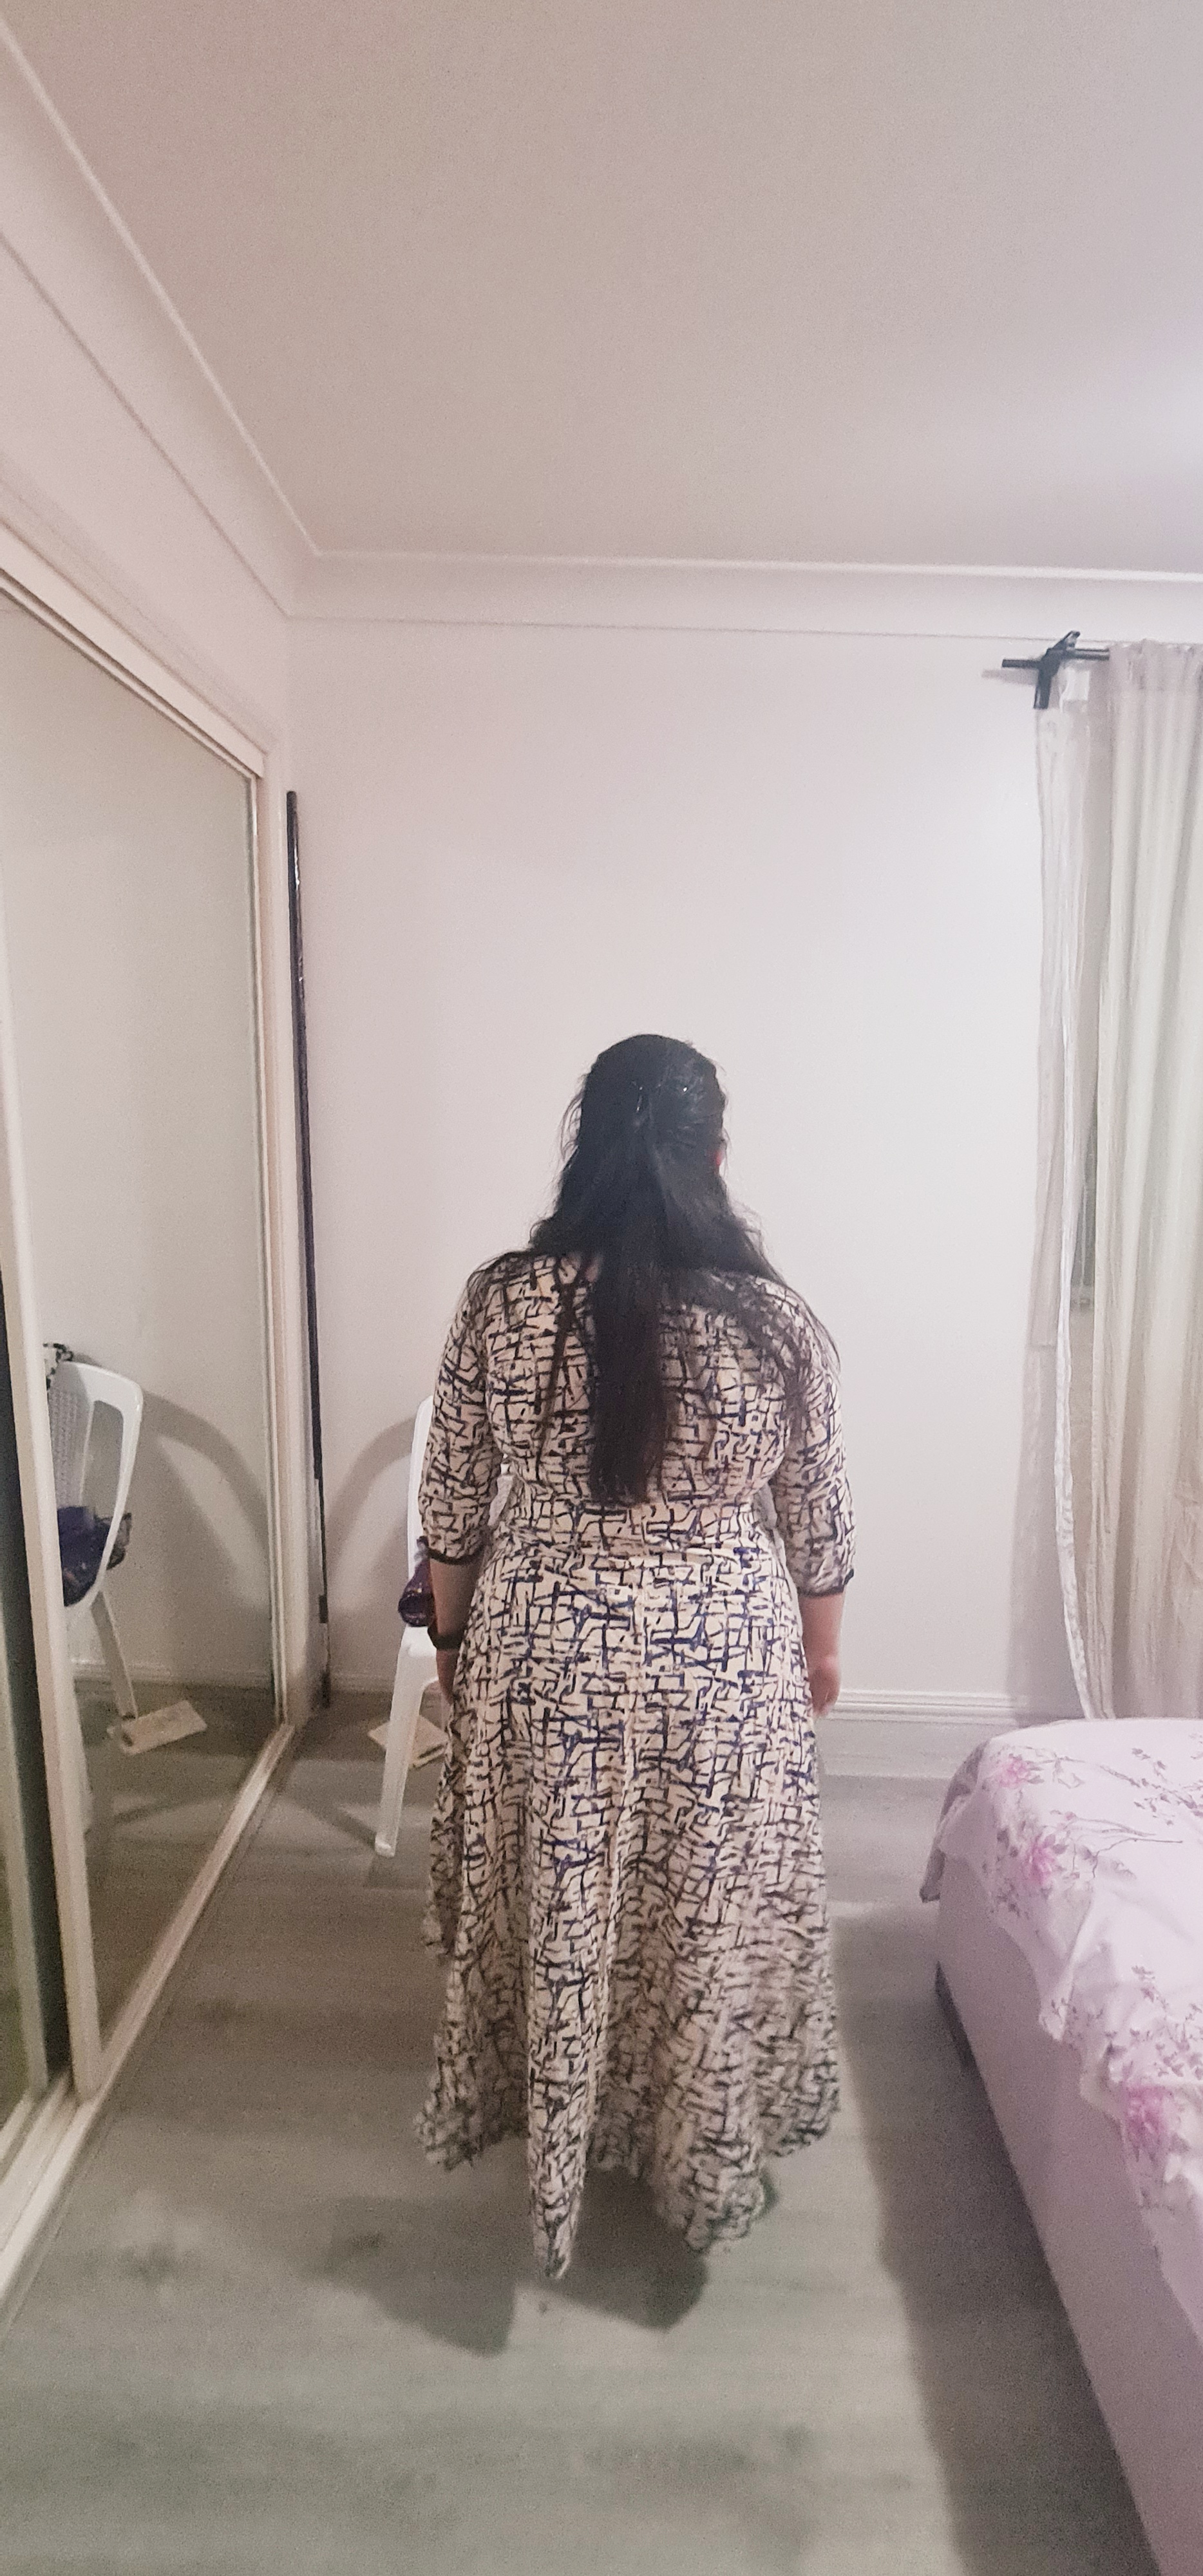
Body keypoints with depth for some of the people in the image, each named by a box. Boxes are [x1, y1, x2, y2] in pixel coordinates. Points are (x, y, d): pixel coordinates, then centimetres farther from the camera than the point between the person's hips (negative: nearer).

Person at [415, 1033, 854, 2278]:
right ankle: (703, 2163, 47)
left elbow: (452, 1503, -5)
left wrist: (451, 1630, 11)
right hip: (722, 1665, -1)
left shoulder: (501, 1299, -15)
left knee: (551, 1907, 25)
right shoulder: (776, 1322, -17)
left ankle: (547, 2132, 50)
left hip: (543, 1651, 1)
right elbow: (817, 1522, -6)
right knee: (705, 1919, 23)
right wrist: (822, 1646, 12)